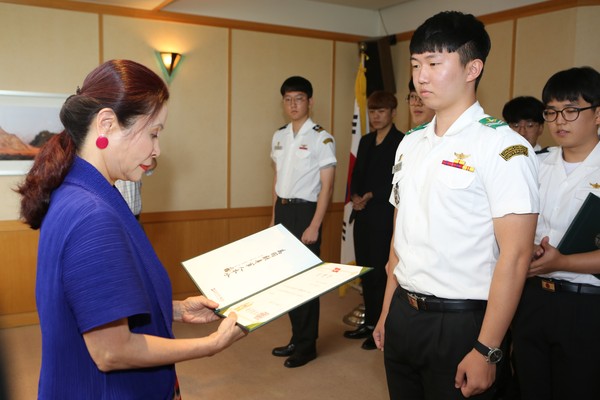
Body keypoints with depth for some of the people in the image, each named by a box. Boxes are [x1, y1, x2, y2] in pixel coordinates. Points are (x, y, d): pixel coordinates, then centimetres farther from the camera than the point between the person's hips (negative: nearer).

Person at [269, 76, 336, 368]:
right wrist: (274, 215, 15)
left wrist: (314, 225, -16)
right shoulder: (279, 136, 10)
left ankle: (307, 345, 17)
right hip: (282, 209, 7)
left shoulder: (321, 139, -10)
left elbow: (327, 186, -12)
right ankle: (296, 338, 28)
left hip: (305, 211, -6)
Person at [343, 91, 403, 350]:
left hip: (384, 218, -7)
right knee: (365, 270, 12)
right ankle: (369, 322, 25)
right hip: (362, 216, 7)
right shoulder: (366, 141, 16)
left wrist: (370, 197, -12)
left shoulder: (401, 142, -8)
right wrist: (355, 197, -2)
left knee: (380, 272, -2)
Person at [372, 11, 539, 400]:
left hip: (460, 323, -6)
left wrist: (486, 350, -16)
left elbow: (514, 256, -16)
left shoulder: (502, 146, -13)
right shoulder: (410, 143, 7)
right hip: (403, 314, 6)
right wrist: (387, 312, 13)